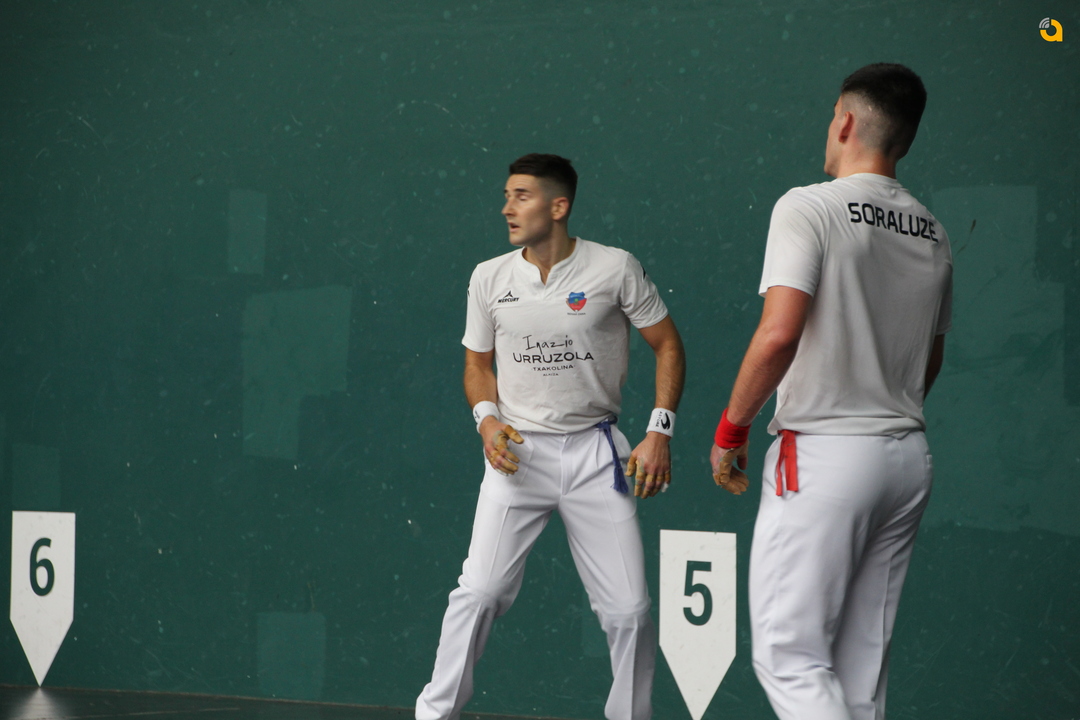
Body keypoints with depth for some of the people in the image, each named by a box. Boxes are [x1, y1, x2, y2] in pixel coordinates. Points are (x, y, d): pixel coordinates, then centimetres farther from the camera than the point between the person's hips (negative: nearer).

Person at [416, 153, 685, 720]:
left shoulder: (616, 269, -5)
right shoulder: (489, 278, 3)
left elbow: (668, 347, 3)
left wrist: (659, 432, -5)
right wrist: (486, 418, -4)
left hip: (595, 453, -1)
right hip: (517, 450, 1)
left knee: (628, 609, -4)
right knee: (480, 590, -13)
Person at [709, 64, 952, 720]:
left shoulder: (810, 207, -9)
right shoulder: (932, 233, 12)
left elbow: (779, 335, -19)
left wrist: (731, 429, -9)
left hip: (823, 454, -7)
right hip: (909, 456, 7)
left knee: (788, 653, -6)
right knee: (864, 660, 11)